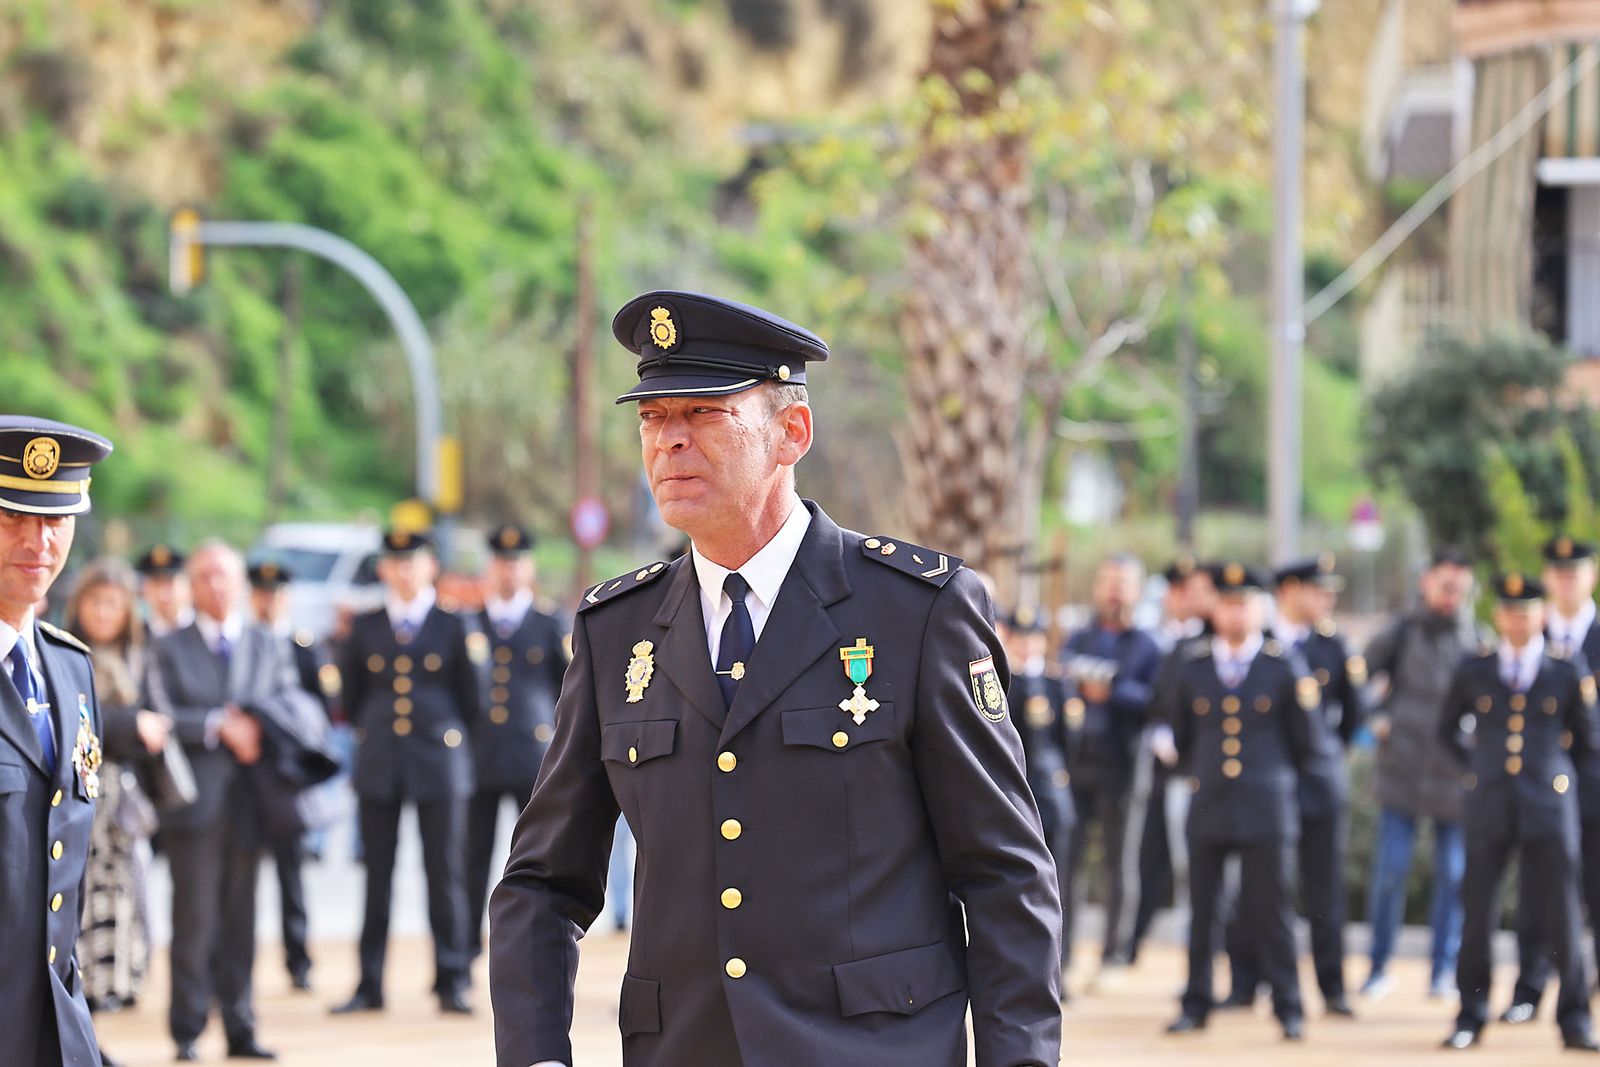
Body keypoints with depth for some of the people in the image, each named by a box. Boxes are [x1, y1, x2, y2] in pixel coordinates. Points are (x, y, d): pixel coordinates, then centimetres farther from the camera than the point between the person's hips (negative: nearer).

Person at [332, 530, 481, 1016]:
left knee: (446, 875, 0)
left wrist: (476, 661, -5)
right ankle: (369, 985, 9)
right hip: (379, 766, 2)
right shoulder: (366, 628, 10)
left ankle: (452, 984, 6)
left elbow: (471, 706, 5)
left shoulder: (454, 627, 5)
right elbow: (353, 702, 13)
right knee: (377, 878, 4)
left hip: (439, 762, -2)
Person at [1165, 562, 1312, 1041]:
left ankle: (1288, 1007, 7)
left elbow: (1301, 742, 7)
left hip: (1267, 809, -2)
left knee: (1271, 910, -1)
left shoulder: (1285, 667, 2)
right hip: (1207, 810, 2)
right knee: (1202, 908, 5)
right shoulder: (1193, 668, 8)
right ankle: (1196, 1005, 14)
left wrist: (1276, 781, 10)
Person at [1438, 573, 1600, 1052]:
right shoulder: (1473, 671, 7)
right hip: (1489, 810, 1)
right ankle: (1470, 1019, 11)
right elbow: (1449, 727, 22)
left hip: (1549, 808, -1)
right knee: (1477, 917, 1)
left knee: (1561, 919, -2)